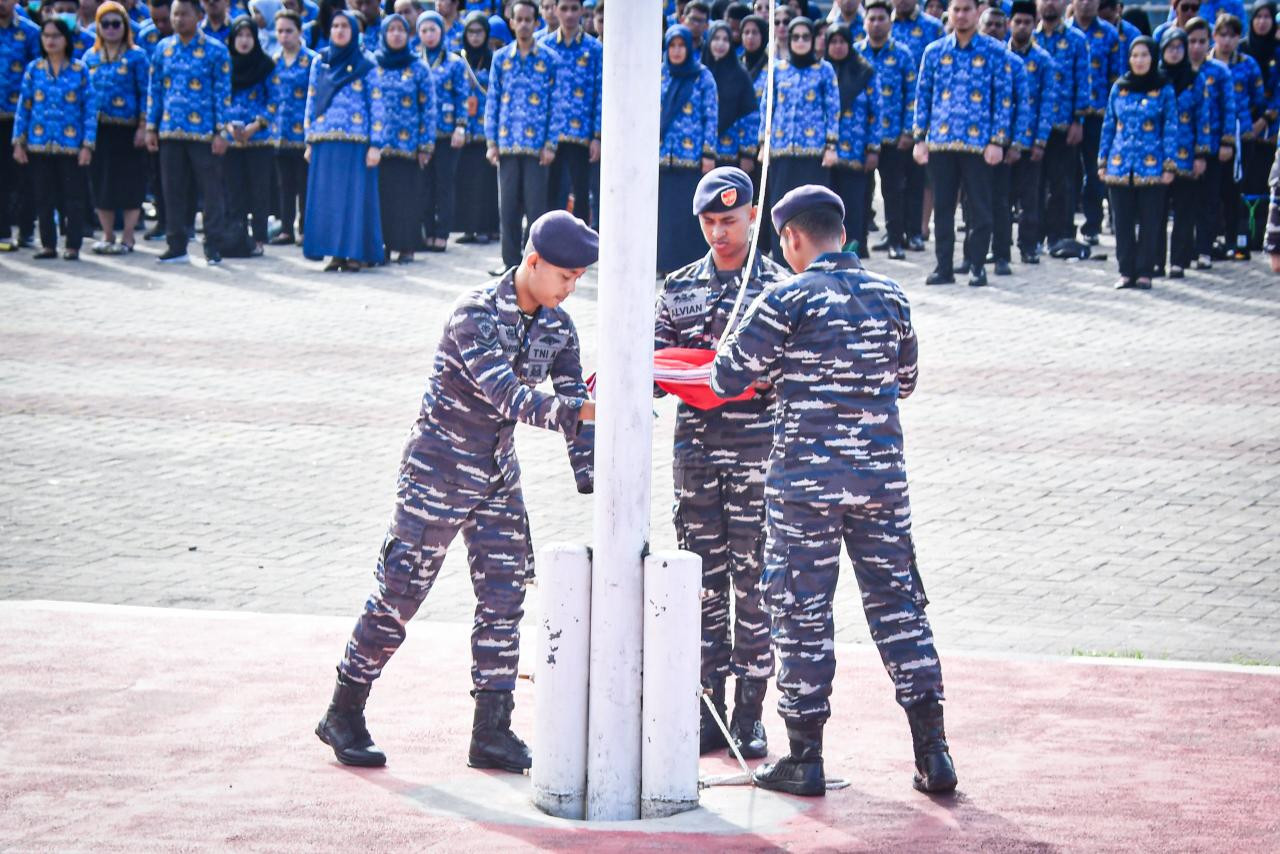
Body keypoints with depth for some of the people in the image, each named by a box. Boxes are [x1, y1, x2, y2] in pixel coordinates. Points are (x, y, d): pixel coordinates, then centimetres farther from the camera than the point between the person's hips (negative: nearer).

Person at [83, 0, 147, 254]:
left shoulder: (136, 56, -1)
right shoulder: (90, 57, 11)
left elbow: (145, 93, -4)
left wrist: (143, 127, -11)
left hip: (127, 128, -4)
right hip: (98, 127, 4)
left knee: (130, 182, -2)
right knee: (100, 181, 6)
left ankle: (127, 237, 5)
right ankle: (107, 235, 16)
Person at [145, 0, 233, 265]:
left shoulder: (216, 50, -2)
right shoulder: (163, 49, 10)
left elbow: (223, 93, -3)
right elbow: (154, 89, 13)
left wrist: (221, 132, -8)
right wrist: (151, 127, 7)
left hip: (204, 133, -4)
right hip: (170, 132, 4)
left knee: (212, 191, -1)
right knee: (173, 190, 7)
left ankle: (213, 248, 6)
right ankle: (176, 247, 15)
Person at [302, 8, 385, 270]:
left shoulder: (366, 66, 3)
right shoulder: (320, 63, 12)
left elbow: (377, 106, 0)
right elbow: (311, 103, 14)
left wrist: (375, 146, -7)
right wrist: (309, 142, 8)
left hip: (356, 143, -3)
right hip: (325, 143, 3)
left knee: (356, 195, -4)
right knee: (327, 197, 0)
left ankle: (356, 253, -1)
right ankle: (336, 253, 5)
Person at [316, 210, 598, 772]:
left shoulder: (557, 328, 0)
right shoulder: (476, 314, -21)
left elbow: (575, 403, 3)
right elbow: (505, 394, -33)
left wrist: (592, 481, -7)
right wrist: (569, 411, -46)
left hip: (498, 479, 7)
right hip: (437, 473, -6)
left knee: (504, 599, 3)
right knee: (398, 594, -1)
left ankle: (492, 731, 10)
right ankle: (343, 716, 12)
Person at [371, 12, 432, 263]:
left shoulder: (419, 68, 3)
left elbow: (429, 109, 2)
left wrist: (426, 146, -4)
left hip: (408, 145, -1)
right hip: (377, 144, 2)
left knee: (407, 195, -1)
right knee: (380, 194, 0)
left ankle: (407, 246, 6)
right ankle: (382, 244, 6)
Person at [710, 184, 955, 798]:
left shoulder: (788, 299, -9)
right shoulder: (890, 297, 5)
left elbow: (727, 379, -6)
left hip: (806, 478, -4)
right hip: (882, 475, 4)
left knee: (803, 610, 5)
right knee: (898, 602, 10)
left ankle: (805, 759, 10)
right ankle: (933, 753, 9)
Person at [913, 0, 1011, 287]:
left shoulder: (994, 52, 1)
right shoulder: (934, 52, 8)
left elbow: (1004, 98, 0)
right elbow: (923, 96, 11)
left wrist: (997, 141, -7)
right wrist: (920, 138, 4)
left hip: (978, 143, -2)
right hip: (940, 142, 2)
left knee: (979, 208, 1)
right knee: (942, 207, 6)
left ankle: (977, 266, 11)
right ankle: (944, 266, 13)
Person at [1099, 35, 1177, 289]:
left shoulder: (1164, 90, 1)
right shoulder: (1119, 88, 9)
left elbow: (1170, 129, 1)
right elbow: (1108, 126, 13)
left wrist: (1169, 165, -5)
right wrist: (1102, 161, 10)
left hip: (1151, 166, -3)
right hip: (1120, 164, 3)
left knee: (1150, 221, 0)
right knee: (1123, 220, 4)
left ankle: (1145, 272, 7)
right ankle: (1126, 271, 11)